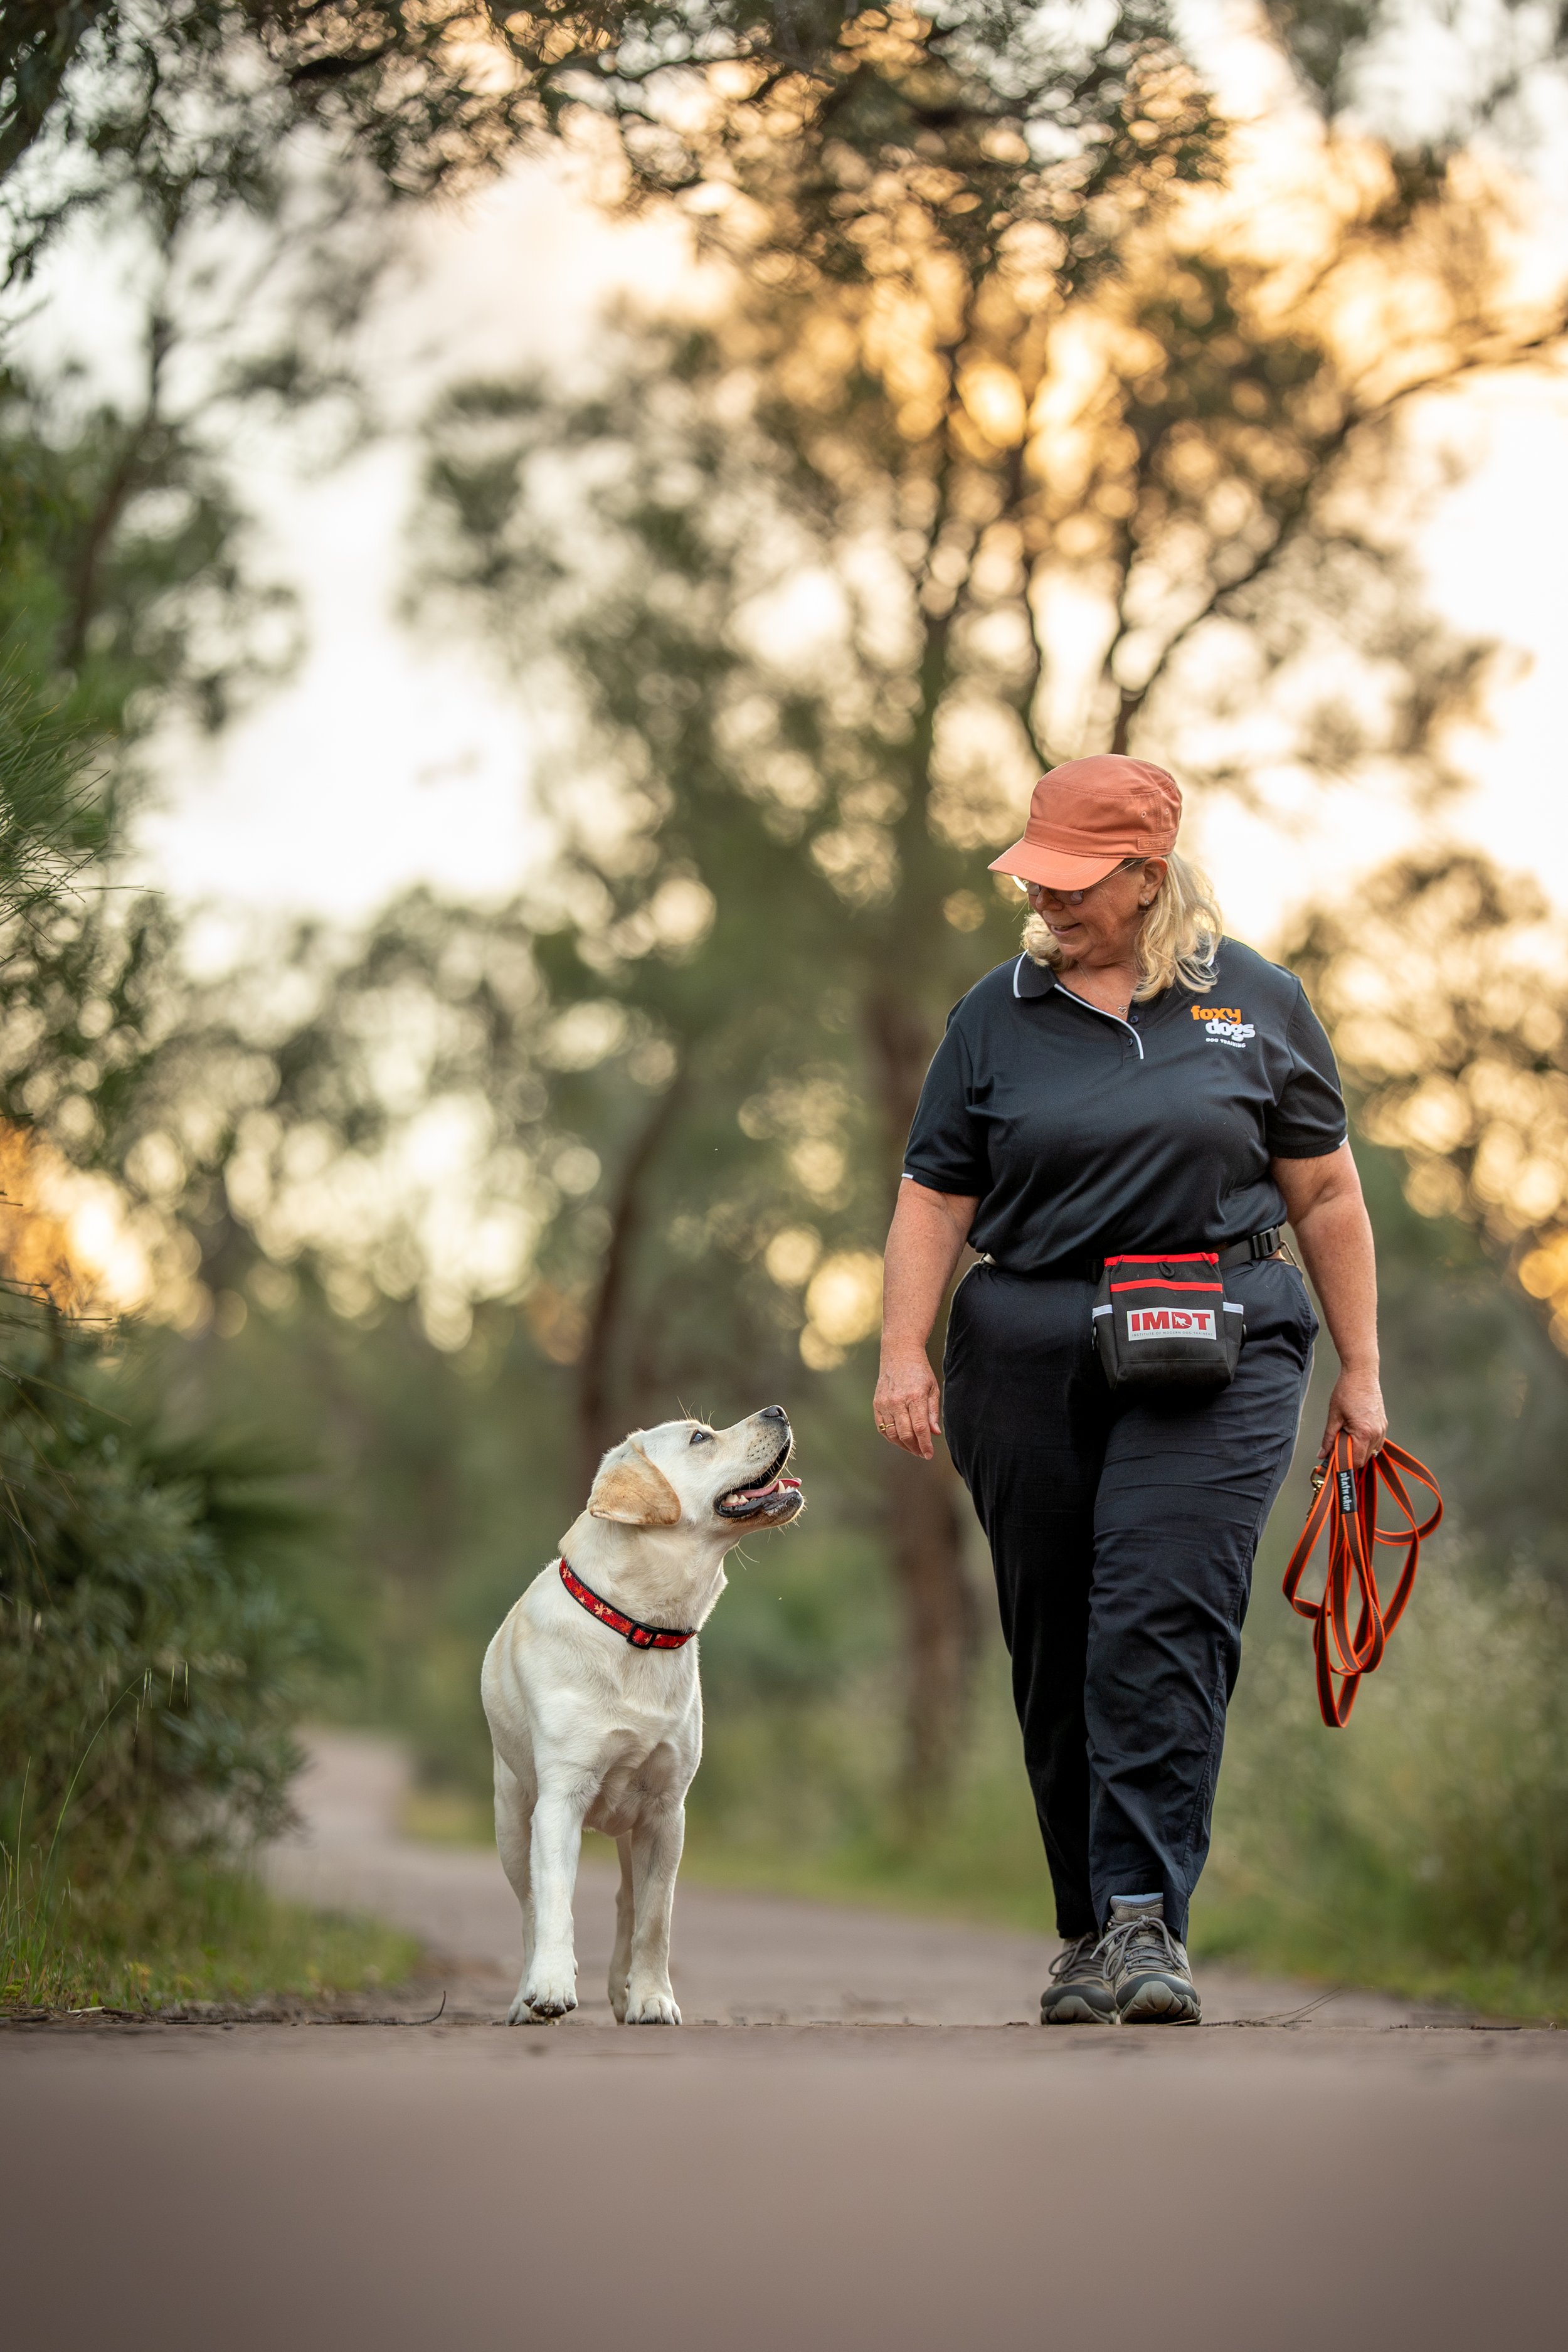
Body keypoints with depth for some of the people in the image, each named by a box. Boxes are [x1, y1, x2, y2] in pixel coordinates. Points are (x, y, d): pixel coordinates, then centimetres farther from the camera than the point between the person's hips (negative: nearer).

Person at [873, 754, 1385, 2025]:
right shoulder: (996, 1016, 9)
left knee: (1163, 1621, -17)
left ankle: (1148, 1920, -20)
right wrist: (903, 1354, -4)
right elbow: (935, 1201, 8)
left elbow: (1325, 1193, 11)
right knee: (1056, 1646, 5)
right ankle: (1090, 1931, 17)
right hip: (1030, 1363, 2)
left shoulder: (1256, 1002, 7)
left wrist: (1360, 1371, 10)